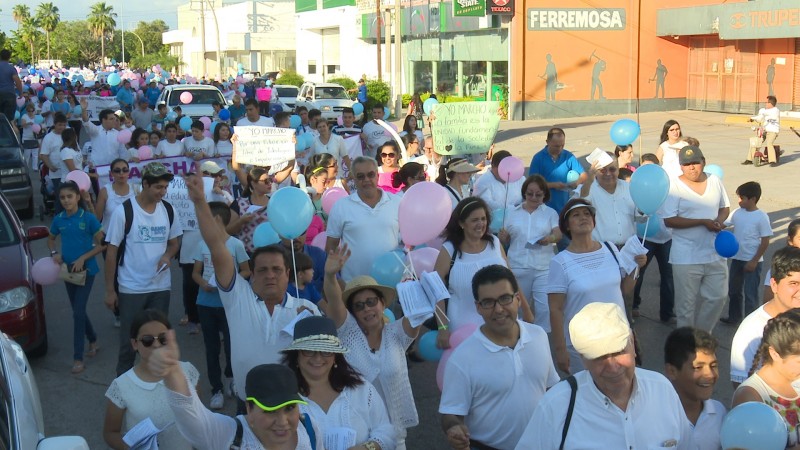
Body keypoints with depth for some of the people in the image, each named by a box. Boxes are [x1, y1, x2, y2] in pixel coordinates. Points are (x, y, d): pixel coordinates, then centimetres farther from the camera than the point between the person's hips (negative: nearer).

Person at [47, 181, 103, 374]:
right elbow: (51, 239, 17)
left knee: (78, 313, -8)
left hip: (86, 270, -5)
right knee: (78, 311, 16)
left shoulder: (88, 218, -12)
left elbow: (101, 244, -9)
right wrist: (54, 253, -3)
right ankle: (93, 341, 38)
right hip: (68, 270, 5)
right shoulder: (58, 219, 1)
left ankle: (78, 358, -1)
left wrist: (83, 259, -18)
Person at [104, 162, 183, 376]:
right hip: (131, 289, -4)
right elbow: (112, 252, -7)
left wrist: (167, 255, -11)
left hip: (160, 287, 4)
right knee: (129, 342, 6)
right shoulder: (123, 212, -12)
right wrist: (109, 290, -7)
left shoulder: (168, 210, 0)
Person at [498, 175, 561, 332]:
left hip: (543, 268, -2)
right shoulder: (513, 213, 12)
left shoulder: (550, 213, 8)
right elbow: (506, 240, 13)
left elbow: (558, 234, -6)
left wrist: (550, 238, -28)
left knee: (544, 308, -9)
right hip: (518, 268, 2)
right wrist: (502, 237, -10)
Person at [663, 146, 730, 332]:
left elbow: (725, 207, 15)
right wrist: (703, 222, -22)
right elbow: (669, 220, -17)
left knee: (717, 296, 13)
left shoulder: (715, 181, 3)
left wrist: (719, 220, -8)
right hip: (686, 258, -5)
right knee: (686, 303, 5)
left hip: (715, 253, 5)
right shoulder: (674, 187, -13)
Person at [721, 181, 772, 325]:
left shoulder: (761, 217, -15)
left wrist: (754, 261, -14)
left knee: (750, 294, 2)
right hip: (736, 258, 6)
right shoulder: (737, 213, 0)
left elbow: (765, 242, -13)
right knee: (733, 290, 19)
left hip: (752, 261, -6)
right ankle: (734, 316, 37)